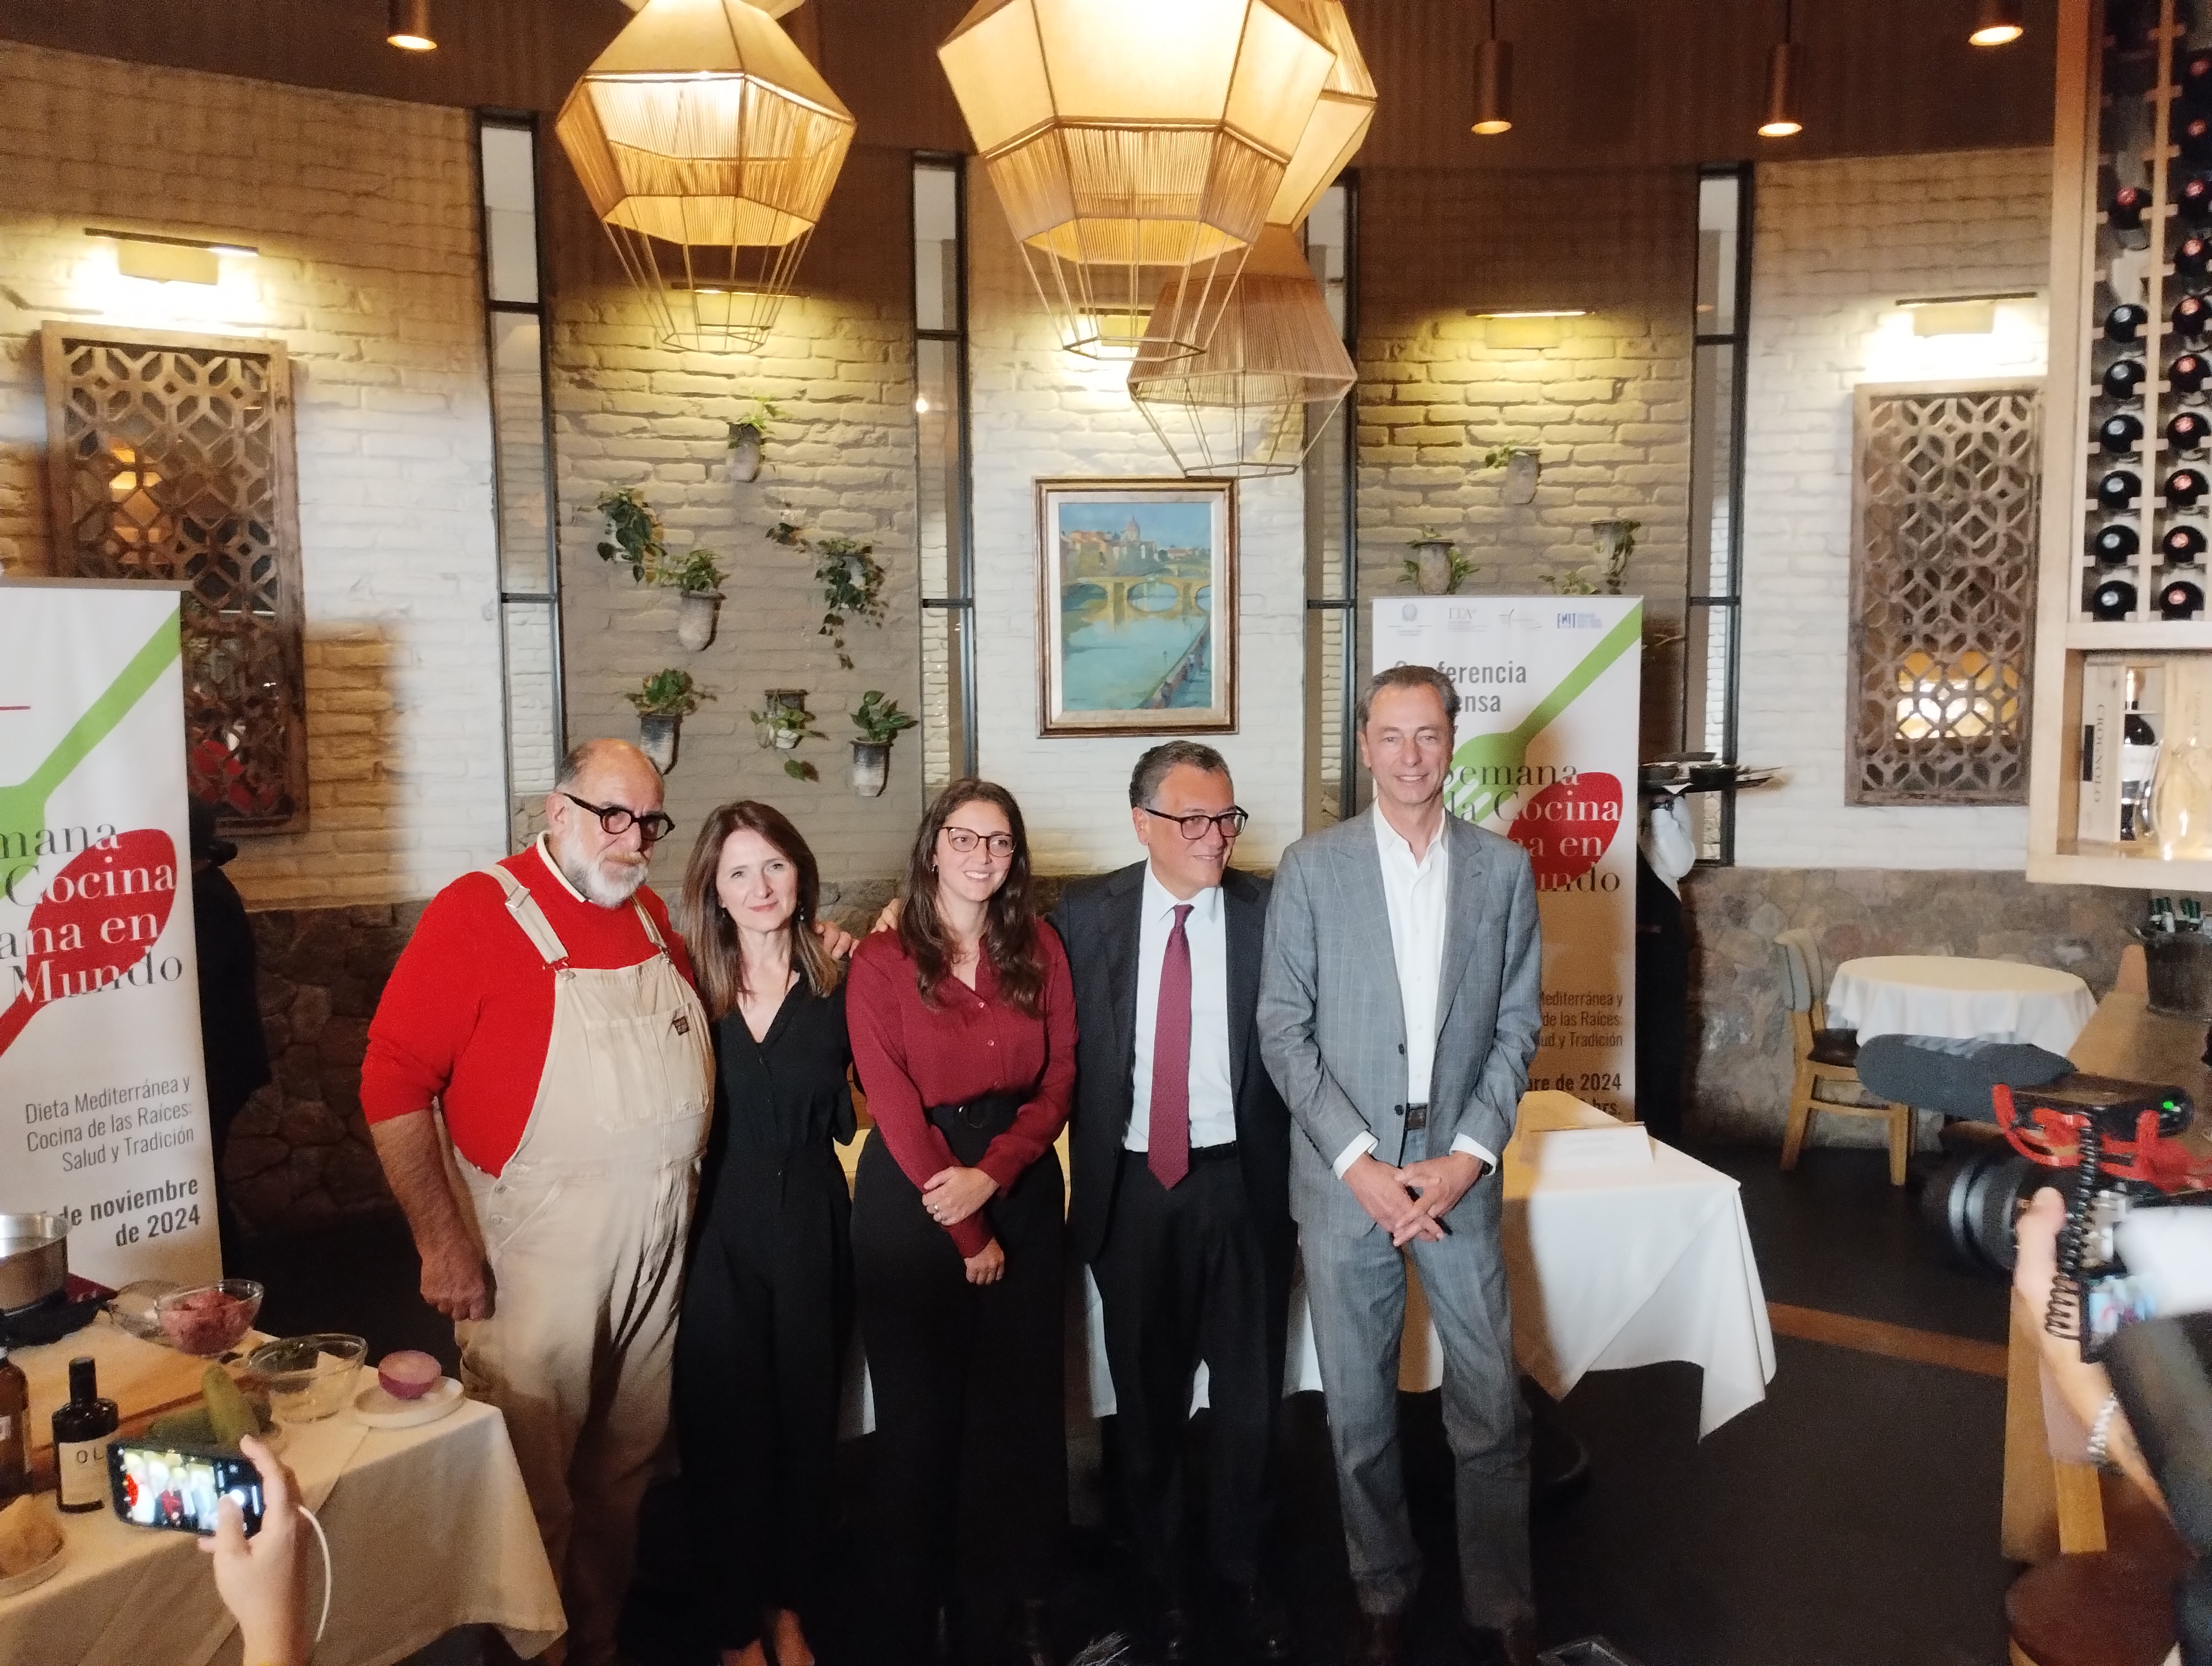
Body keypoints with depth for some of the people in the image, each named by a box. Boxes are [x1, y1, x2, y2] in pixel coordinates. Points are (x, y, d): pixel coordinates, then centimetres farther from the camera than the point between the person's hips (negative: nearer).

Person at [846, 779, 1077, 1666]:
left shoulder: (1039, 949, 4)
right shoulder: (882, 960, -6)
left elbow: (1058, 1080, 0)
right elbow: (894, 1104, -10)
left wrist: (991, 1175, -15)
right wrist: (965, 1233, -9)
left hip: (1020, 1187, 3)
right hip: (911, 1195, -3)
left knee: (1022, 1401, 8)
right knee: (921, 1409, 7)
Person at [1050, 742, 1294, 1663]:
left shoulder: (1269, 910, -5)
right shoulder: (1085, 914, -3)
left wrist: (1297, 1170, -6)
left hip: (1240, 1182, 0)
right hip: (1131, 1186, 1)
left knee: (1249, 1393, 10)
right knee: (1146, 1398, 14)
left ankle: (1244, 1579, 32)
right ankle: (1165, 1584, 33)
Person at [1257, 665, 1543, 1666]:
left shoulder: (1503, 869, 4)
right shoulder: (1311, 867, -1)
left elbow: (1518, 1024, 5)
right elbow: (1283, 1029, -3)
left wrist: (1470, 1154, -6)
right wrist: (1356, 1162, -10)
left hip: (1459, 1175, 1)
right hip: (1343, 1179, -1)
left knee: (1492, 1410, 5)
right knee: (1359, 1411, 11)